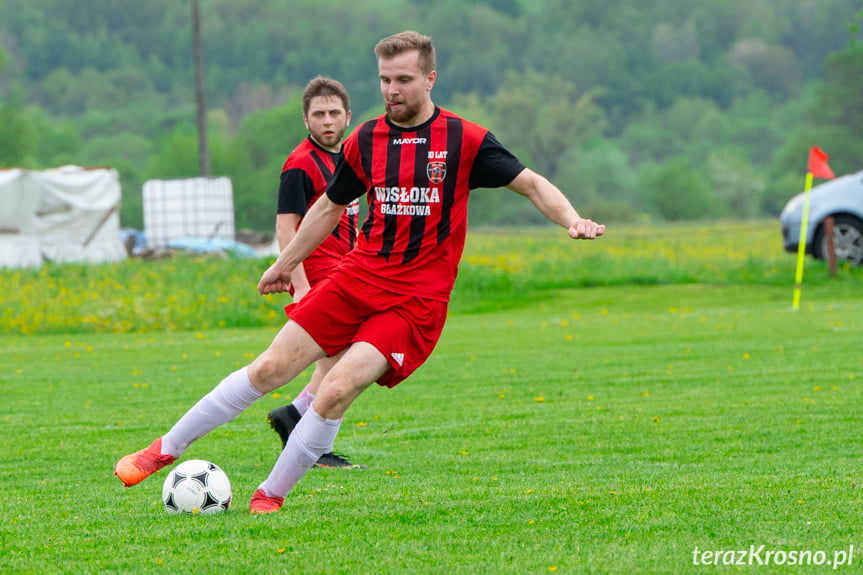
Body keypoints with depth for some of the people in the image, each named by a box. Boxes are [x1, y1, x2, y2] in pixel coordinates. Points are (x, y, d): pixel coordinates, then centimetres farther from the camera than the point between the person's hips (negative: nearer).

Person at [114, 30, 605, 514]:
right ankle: (166, 449, 11)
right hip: (358, 276, 4)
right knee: (271, 369, -2)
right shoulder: (366, 141, 6)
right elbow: (331, 205, 21)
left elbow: (532, 184, -1)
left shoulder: (464, 140, -6)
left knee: (336, 391, -19)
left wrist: (572, 220, -19)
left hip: (417, 300, -4)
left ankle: (272, 495, -4)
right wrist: (285, 264, 26)